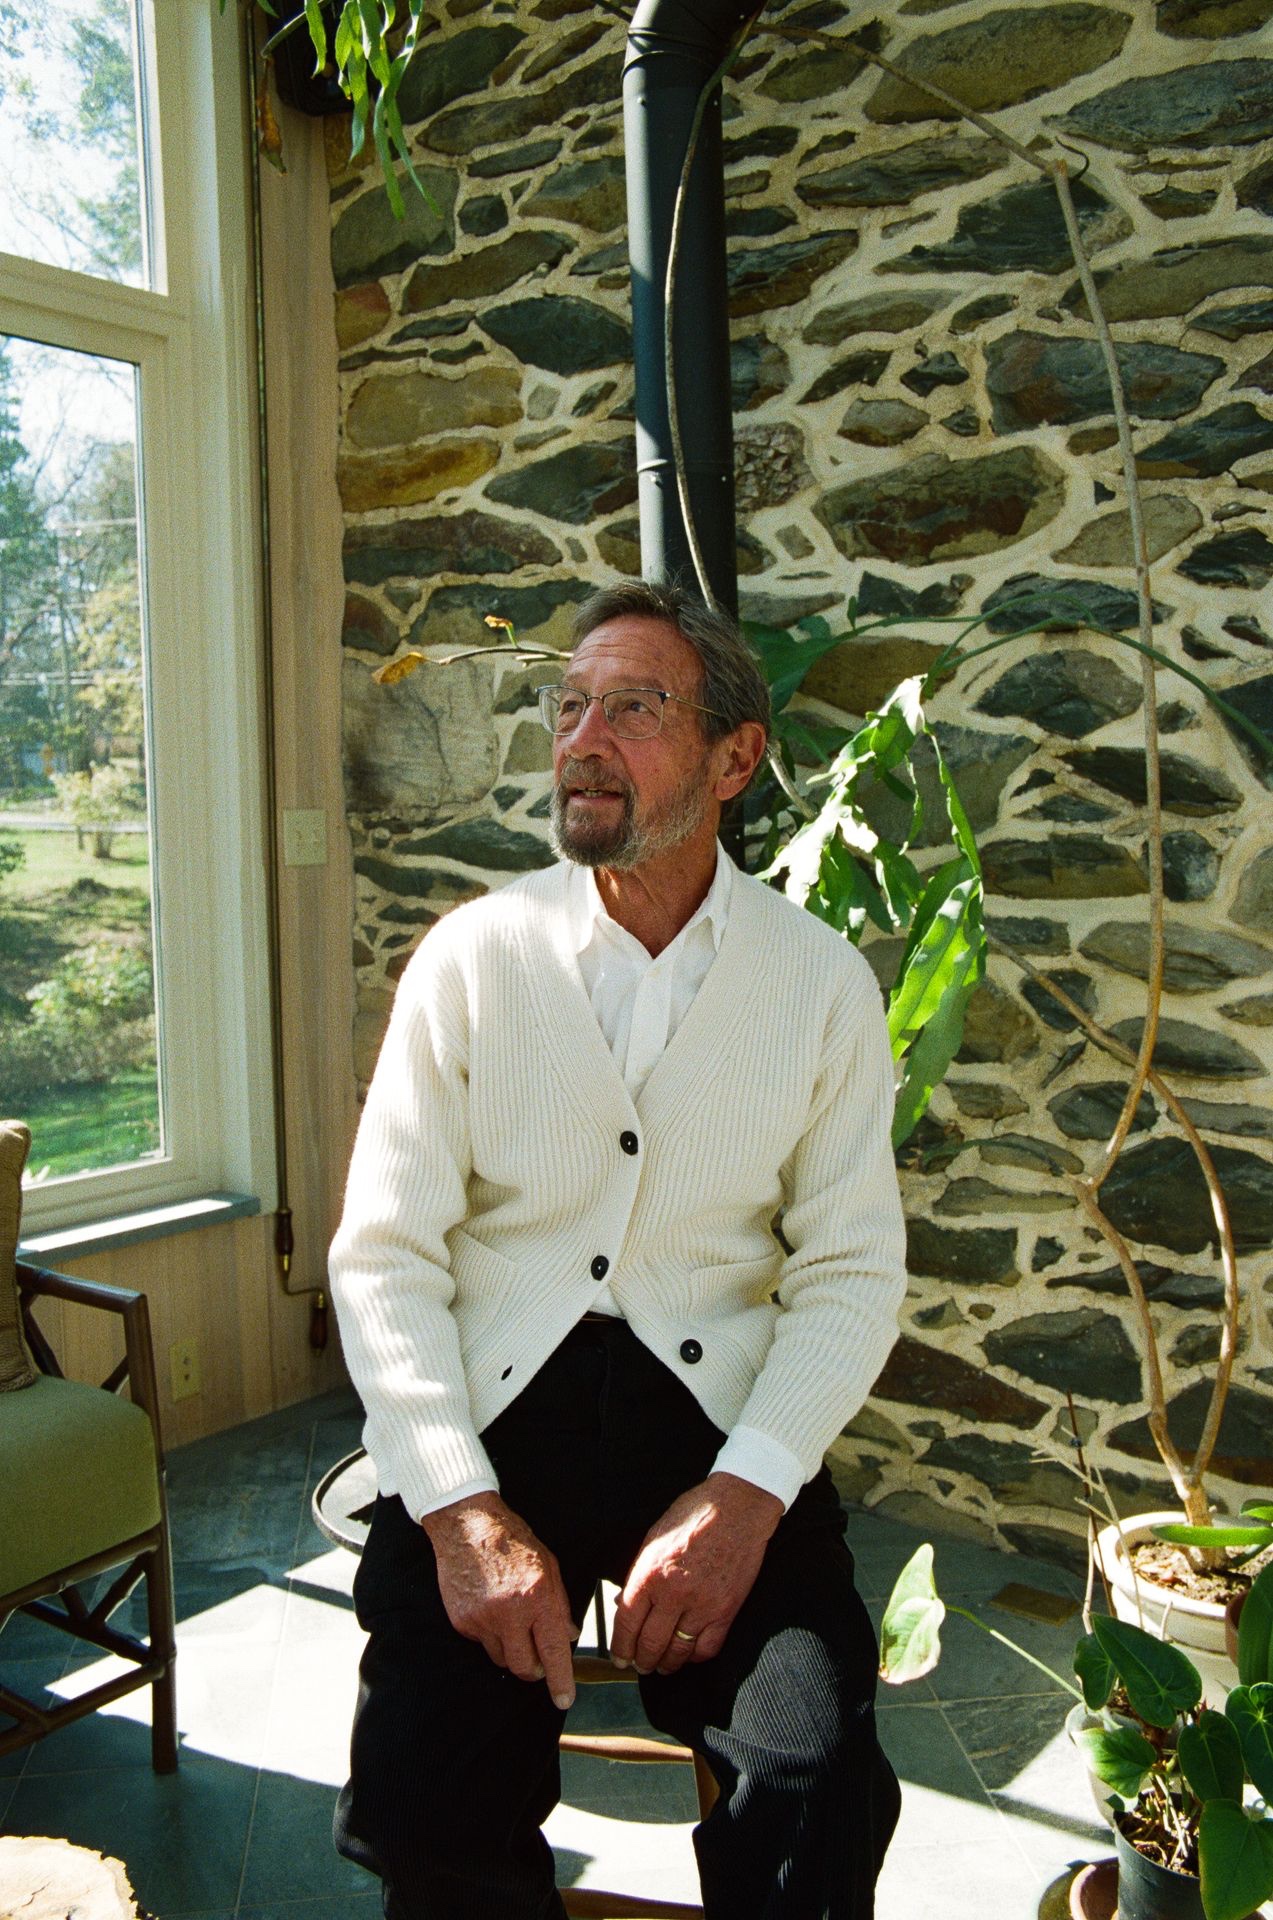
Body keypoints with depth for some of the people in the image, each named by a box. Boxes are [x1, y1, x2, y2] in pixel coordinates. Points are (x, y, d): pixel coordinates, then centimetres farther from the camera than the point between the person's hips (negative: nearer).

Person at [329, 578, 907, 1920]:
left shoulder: (823, 984, 2)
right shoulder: (472, 957, 0)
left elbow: (852, 1269, 1)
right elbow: (383, 1252, -3)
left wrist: (744, 1492, -15)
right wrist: (462, 1511, -15)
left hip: (718, 1419, 0)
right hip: (489, 1411, 1)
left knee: (815, 1797, -22)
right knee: (426, 1811, -17)